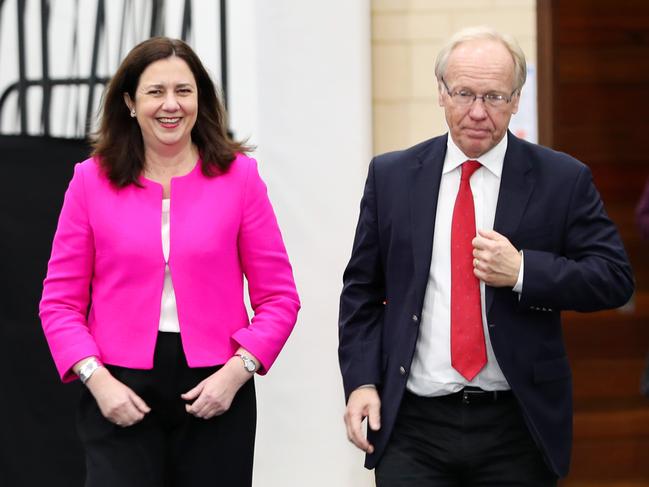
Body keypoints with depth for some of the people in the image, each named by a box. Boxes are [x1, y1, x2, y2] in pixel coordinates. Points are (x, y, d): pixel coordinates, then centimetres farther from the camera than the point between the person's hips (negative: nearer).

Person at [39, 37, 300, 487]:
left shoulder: (238, 176, 2)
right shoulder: (92, 181, 2)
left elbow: (278, 297, 2)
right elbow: (60, 302, 3)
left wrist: (238, 370, -10)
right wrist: (96, 378, -10)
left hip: (215, 393, 1)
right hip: (121, 393, 0)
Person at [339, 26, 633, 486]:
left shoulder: (562, 180, 0)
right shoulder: (391, 176, 6)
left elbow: (615, 278, -2)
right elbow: (362, 289, 10)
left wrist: (521, 271, -15)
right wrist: (361, 381, -1)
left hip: (518, 428, -1)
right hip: (412, 428, 1)